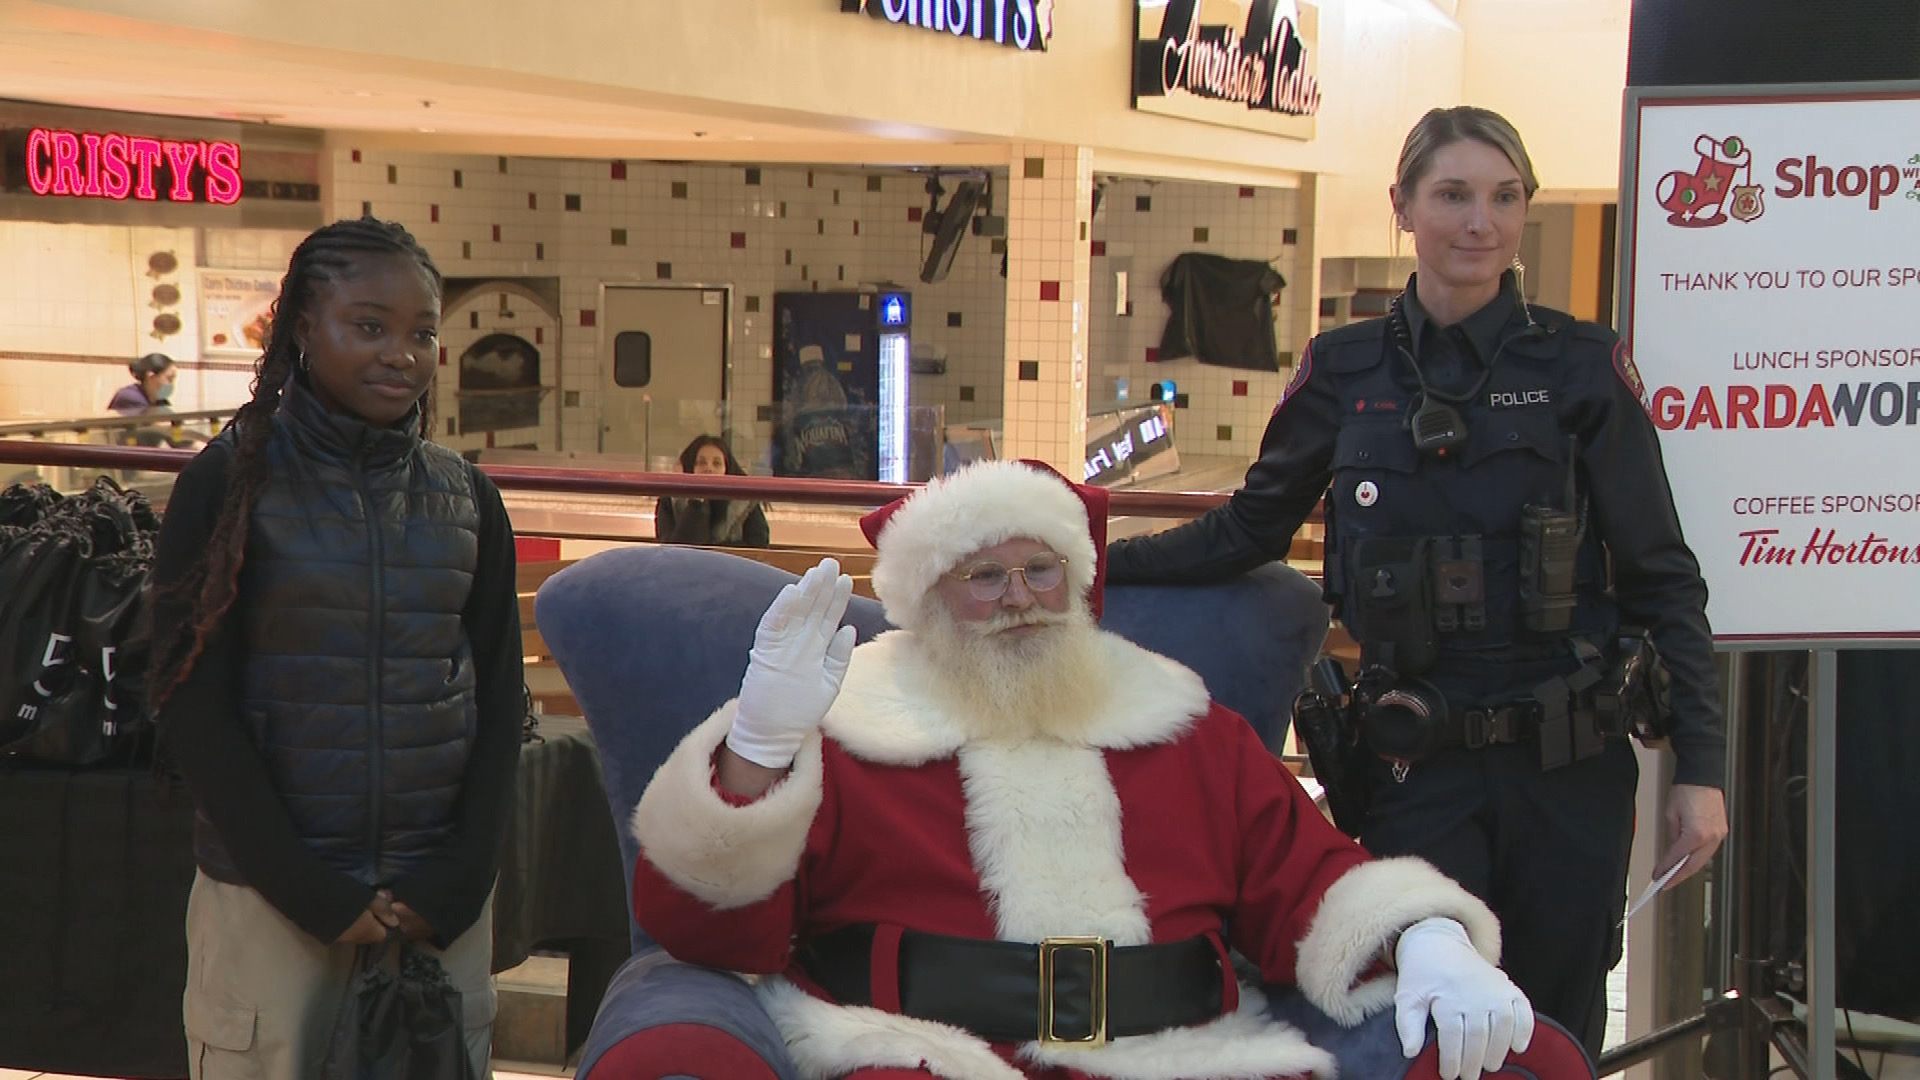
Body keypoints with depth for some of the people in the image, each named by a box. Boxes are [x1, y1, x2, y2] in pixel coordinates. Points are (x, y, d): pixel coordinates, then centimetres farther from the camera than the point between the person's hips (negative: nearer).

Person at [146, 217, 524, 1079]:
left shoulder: (466, 498, 7)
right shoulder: (233, 483, -3)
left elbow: (499, 702, 10)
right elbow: (193, 708, -6)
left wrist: (457, 881, -2)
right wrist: (312, 893, -11)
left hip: (442, 902, 3)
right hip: (268, 897, -3)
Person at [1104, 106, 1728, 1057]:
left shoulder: (1581, 366, 0)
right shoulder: (1345, 372, 5)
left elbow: (1660, 578, 2)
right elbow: (1245, 532, 16)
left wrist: (1700, 766, -4)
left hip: (1569, 766, 0)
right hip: (1419, 767, 0)